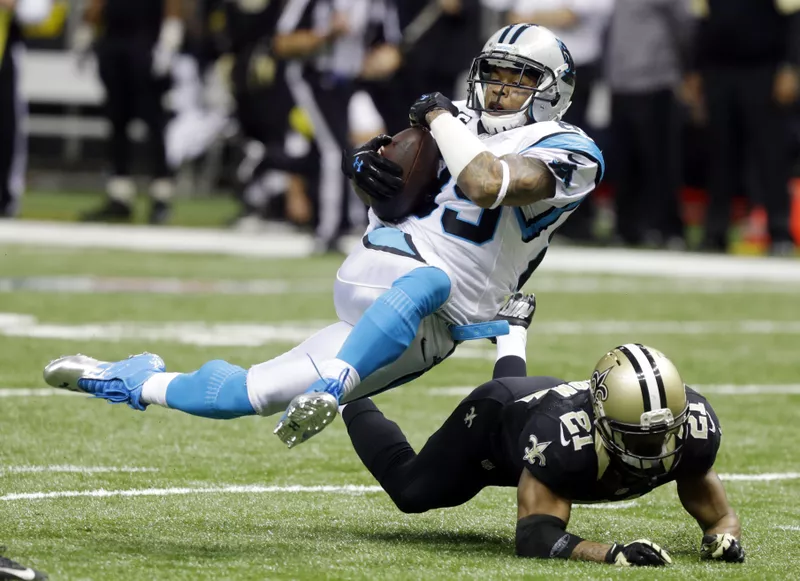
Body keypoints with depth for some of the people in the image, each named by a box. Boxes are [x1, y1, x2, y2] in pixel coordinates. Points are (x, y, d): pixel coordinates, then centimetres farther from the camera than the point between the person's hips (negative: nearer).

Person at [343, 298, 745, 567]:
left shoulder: (694, 426, -39)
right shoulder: (563, 434, -52)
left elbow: (720, 516, -25)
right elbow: (534, 535, -53)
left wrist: (722, 537, -49)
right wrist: (610, 554, -70)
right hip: (495, 416, -5)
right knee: (411, 491, 20)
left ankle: (510, 335, 63)